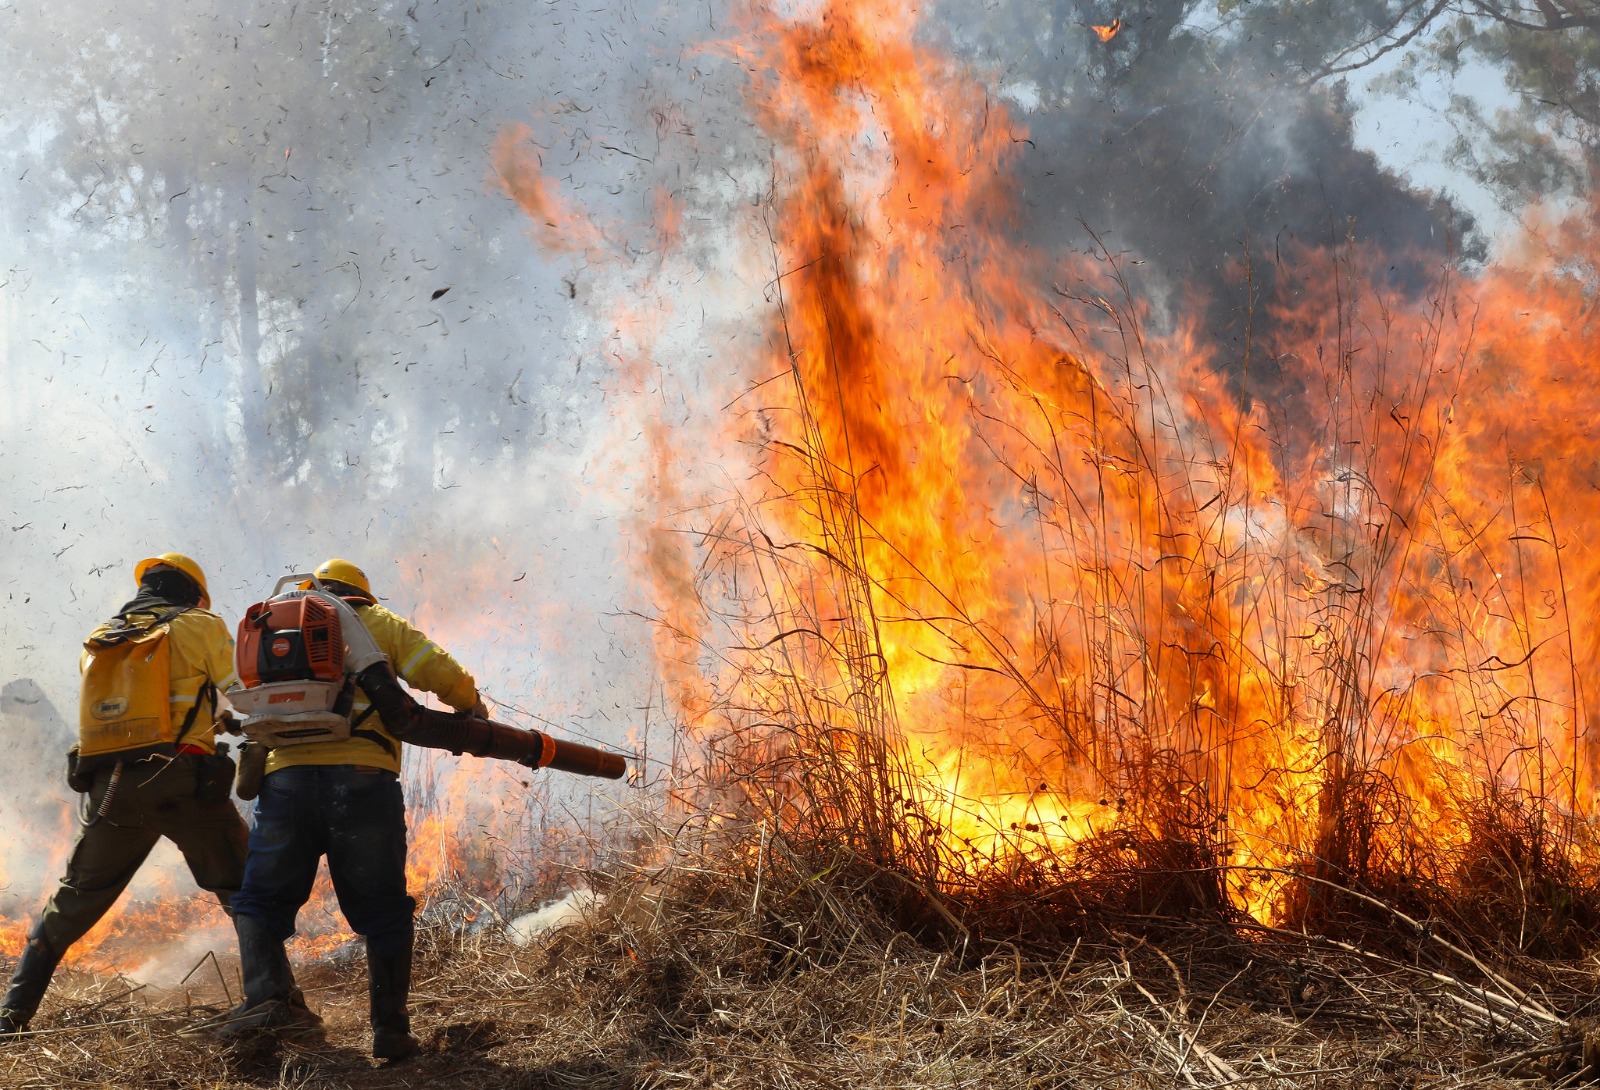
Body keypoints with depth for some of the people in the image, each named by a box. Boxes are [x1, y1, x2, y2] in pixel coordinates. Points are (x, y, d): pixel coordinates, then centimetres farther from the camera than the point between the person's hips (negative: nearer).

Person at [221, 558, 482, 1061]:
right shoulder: (379, 623, 15)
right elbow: (445, 675, 4)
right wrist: (472, 710, 22)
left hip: (286, 778, 1)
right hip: (362, 779, -1)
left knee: (260, 900, 12)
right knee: (383, 911, 10)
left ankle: (266, 996, -10)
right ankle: (390, 1028, 4)